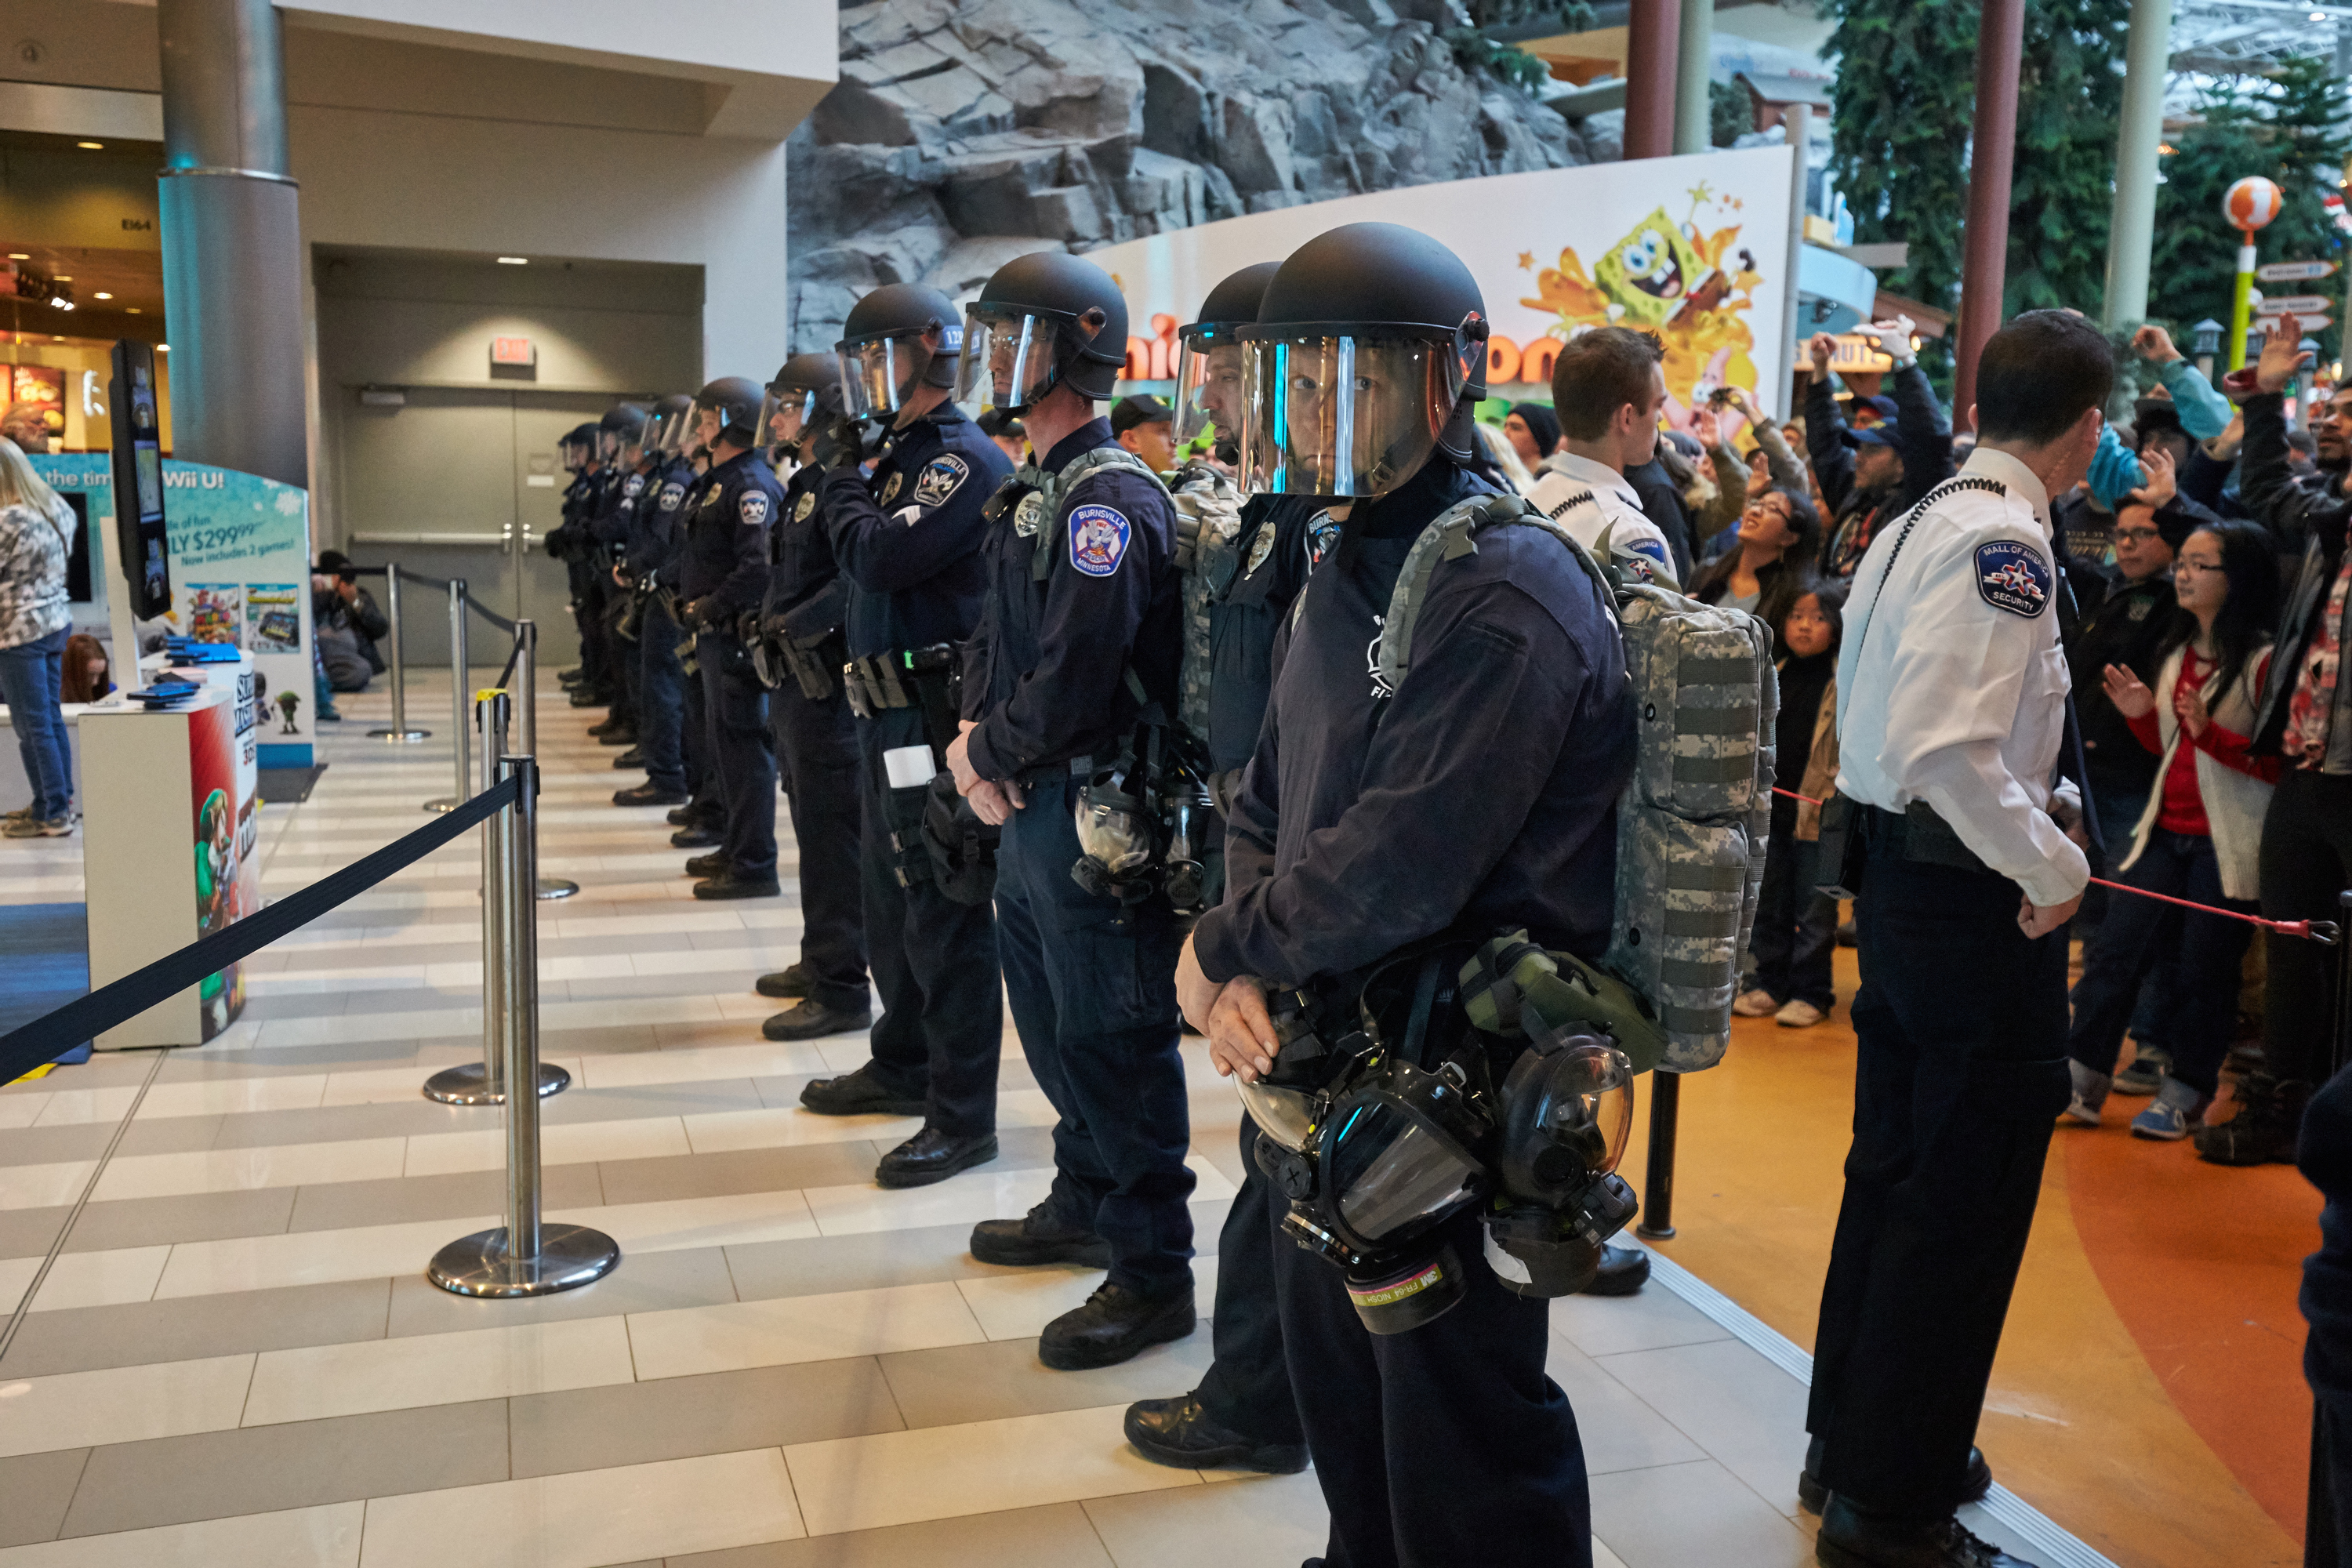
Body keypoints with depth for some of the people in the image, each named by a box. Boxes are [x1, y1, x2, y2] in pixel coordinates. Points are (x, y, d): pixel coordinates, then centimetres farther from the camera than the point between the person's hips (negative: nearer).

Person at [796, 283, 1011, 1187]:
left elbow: (879, 559, -23)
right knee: (889, 901, 20)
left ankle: (963, 1117, 3)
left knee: (943, 913, -5)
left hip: (933, 716, -10)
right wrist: (841, 474, 6)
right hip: (885, 711, 10)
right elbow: (861, 568, 15)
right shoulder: (900, 455, 16)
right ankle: (903, 1067, 35)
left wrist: (840, 476, -8)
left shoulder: (965, 459, -14)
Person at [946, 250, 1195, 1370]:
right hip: (1029, 803, 10)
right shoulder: (1037, 490, 13)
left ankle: (1154, 1271, 11)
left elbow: (1072, 687, -25)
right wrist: (976, 737, -2)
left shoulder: (1110, 501, -19)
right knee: (1051, 1017, 21)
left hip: (1093, 812, -10)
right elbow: (994, 637, 16)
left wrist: (986, 753, -9)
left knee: (1113, 1036, -1)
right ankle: (1085, 1203, 39)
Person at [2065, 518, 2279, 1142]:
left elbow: (2281, 761, -12)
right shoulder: (2177, 651, 12)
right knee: (2114, 950, 2)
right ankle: (2082, 1081, 8)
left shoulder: (2263, 659, -10)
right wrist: (2142, 715, 3)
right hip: (2167, 828, 6)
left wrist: (2211, 733, -23)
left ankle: (2184, 1092, 17)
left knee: (2204, 970, 3)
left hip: (2228, 842, -6)